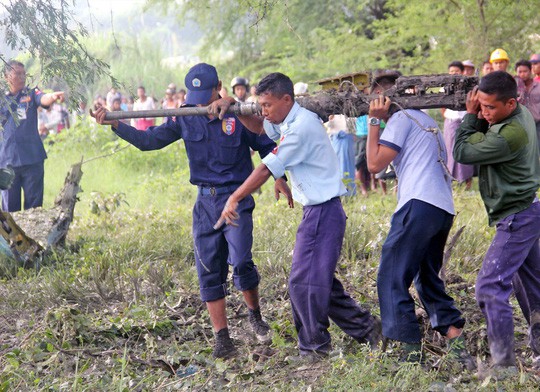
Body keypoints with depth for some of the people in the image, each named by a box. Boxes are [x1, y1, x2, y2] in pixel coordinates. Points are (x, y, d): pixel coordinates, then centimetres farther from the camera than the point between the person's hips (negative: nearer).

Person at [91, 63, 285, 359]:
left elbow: (267, 146, 5)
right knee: (209, 271, 1)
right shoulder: (185, 119, 3)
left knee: (240, 262, -17)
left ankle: (255, 316, 11)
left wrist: (279, 177, -6)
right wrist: (115, 125, -8)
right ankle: (222, 338, 7)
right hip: (205, 201, 4)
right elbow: (149, 140, 4)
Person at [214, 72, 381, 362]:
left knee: (304, 281, -6)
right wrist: (234, 108, 10)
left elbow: (267, 169, -19)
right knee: (320, 280, 15)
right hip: (317, 211, 10)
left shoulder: (301, 126, -19)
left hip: (323, 211, -10)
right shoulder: (289, 122, 12)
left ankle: (314, 347, 5)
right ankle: (364, 328, 23)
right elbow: (258, 127, 29)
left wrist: (234, 199, -15)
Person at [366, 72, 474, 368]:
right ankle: (458, 342, 10)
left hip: (420, 205, -10)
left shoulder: (401, 118, -3)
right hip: (443, 208, 10)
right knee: (428, 279, 18)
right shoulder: (424, 119, 26)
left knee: (391, 280, -6)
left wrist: (374, 121, 1)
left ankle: (411, 352, -8)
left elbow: (374, 164, -7)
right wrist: (379, 121, 20)